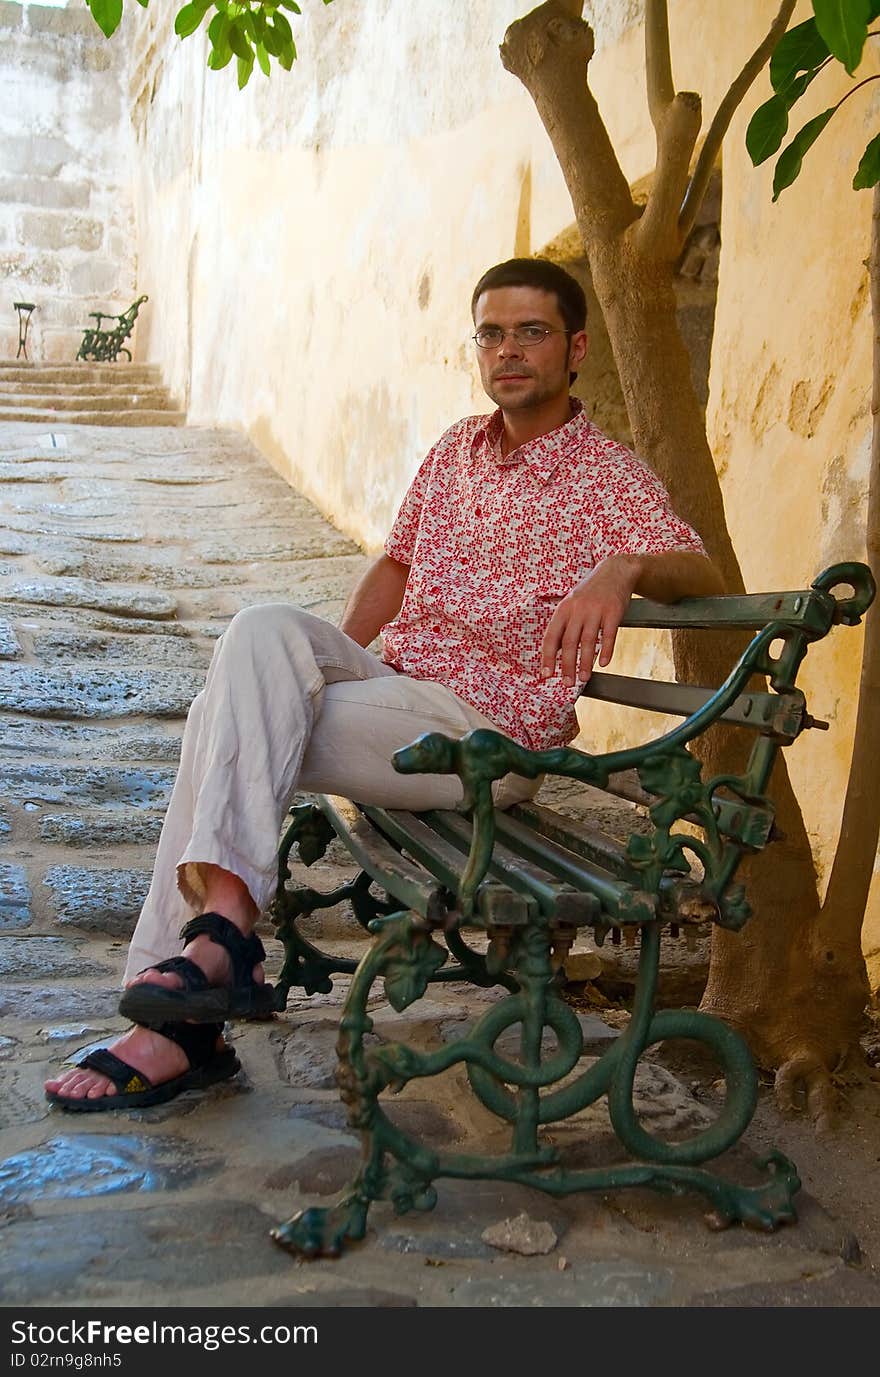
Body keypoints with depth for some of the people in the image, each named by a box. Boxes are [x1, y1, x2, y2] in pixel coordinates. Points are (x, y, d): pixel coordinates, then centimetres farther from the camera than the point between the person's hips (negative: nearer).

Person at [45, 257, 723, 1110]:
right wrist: (325, 664, 11)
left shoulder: (606, 478, -2)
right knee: (265, 630, -22)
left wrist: (623, 569, -38)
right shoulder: (456, 449, 17)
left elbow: (703, 575, -16)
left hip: (486, 735, -7)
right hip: (389, 685, 7)